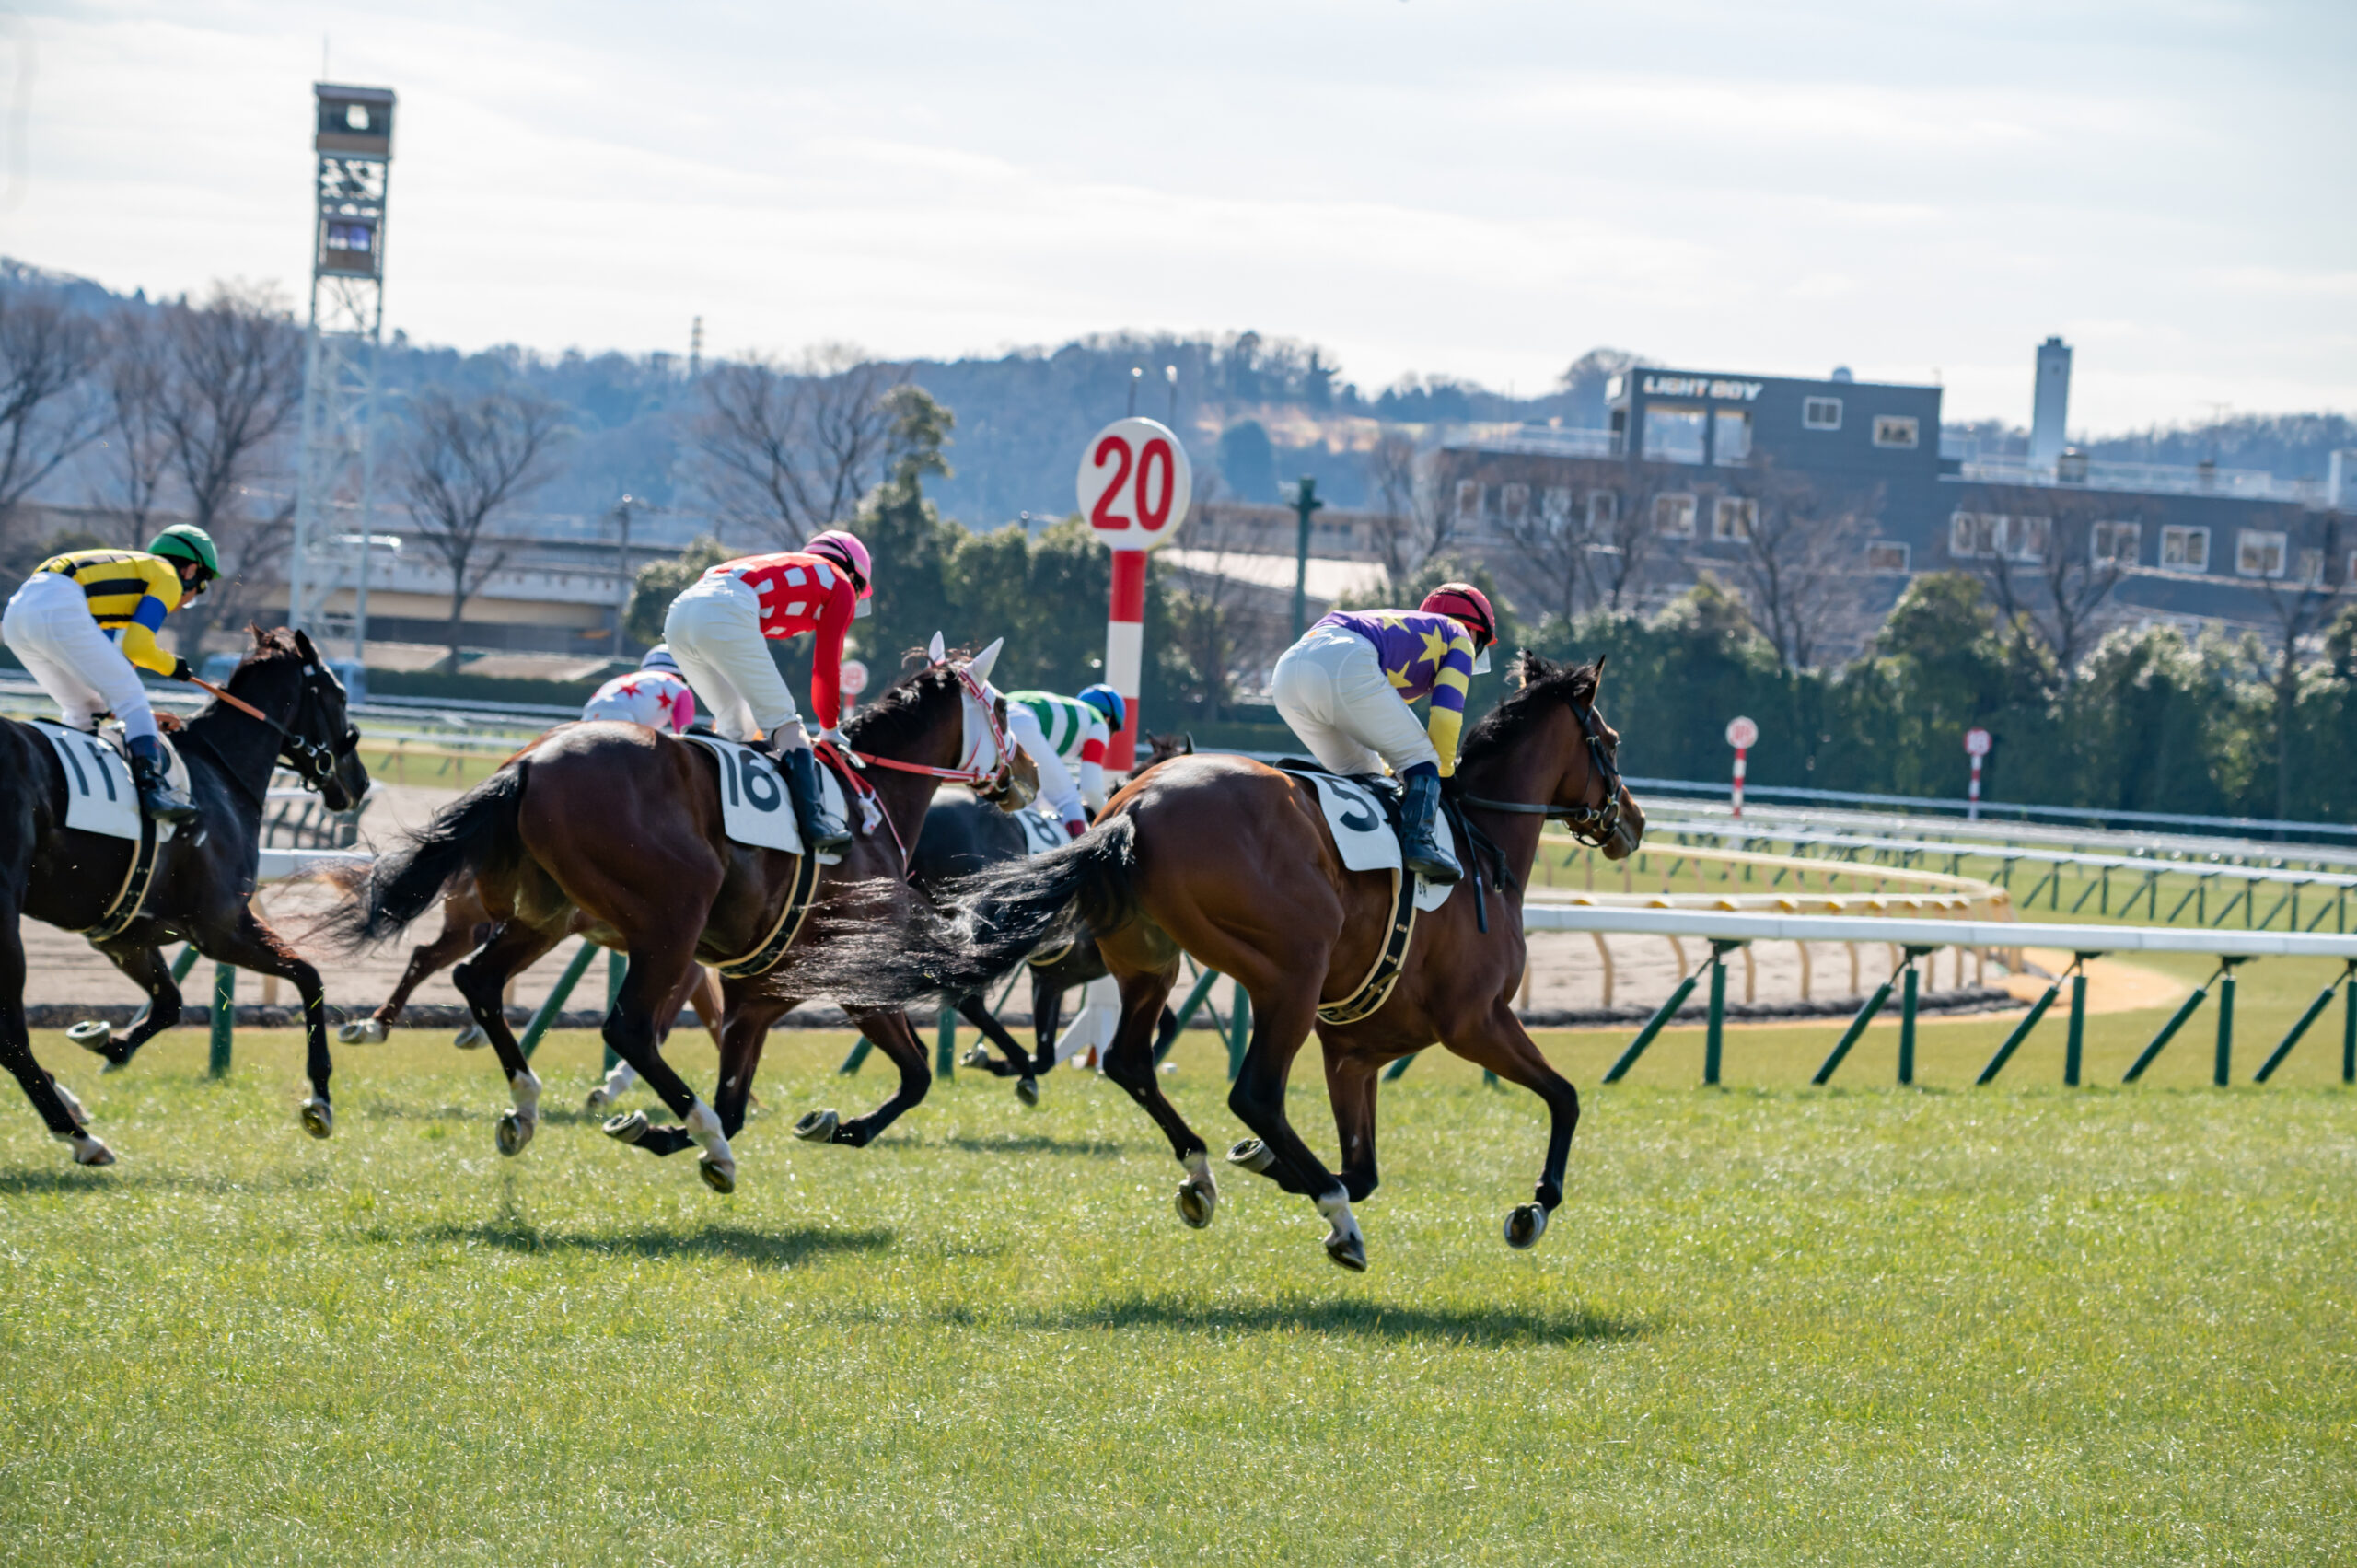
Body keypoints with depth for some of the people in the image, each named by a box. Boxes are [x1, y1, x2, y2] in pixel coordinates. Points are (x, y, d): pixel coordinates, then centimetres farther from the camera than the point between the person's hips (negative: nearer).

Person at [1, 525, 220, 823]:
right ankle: (152, 785, -18)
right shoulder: (168, 579, 11)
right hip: (59, 610, -9)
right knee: (131, 698, -4)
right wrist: (171, 666, 17)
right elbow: (137, 647, -1)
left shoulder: (134, 567, 36)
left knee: (84, 710, 22)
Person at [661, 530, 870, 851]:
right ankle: (815, 822, -13)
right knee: (782, 721, -3)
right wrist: (829, 731, 29)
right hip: (726, 615, -7)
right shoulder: (840, 586, 22)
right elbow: (826, 667, 18)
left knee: (736, 727, 18)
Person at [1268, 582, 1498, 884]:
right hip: (1344, 665, -7)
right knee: (1418, 757, 2)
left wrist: (1393, 770, 45)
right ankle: (1418, 839, -19)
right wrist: (1443, 768, 23)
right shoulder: (1459, 637, 24)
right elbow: (1446, 714, 11)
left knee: (1355, 773, 23)